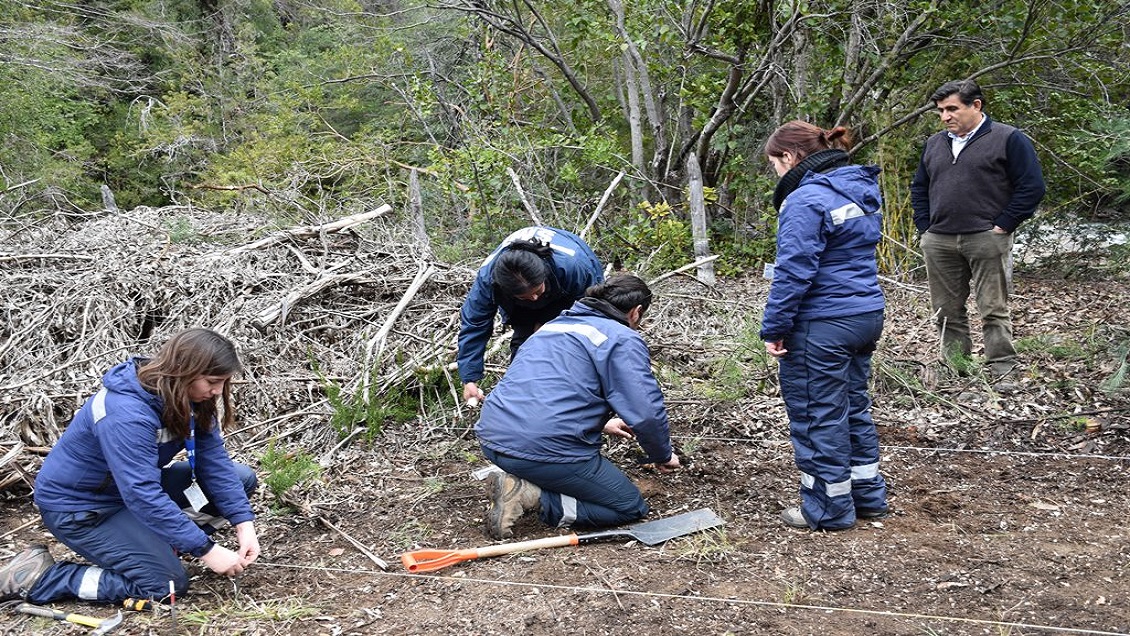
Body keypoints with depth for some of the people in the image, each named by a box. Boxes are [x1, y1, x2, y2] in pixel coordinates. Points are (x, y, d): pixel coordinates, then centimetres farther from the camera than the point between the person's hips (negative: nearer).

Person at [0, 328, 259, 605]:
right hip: (77, 505, -8)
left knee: (242, 478, -4)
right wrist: (206, 549, -36)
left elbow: (214, 460, -9)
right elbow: (143, 496, -38)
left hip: (135, 485, 8)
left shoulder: (187, 396, -9)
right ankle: (38, 577, -6)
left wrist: (244, 522, -19)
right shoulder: (126, 414, -34)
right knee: (168, 584, -18)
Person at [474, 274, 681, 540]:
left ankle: (517, 483, 7)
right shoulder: (624, 340, -3)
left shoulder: (554, 325, 21)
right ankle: (532, 497, -8)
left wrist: (600, 423, 43)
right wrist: (663, 456, 9)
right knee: (631, 507, 8)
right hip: (548, 447, -8)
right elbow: (647, 413, -12)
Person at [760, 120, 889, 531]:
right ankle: (868, 496, 30)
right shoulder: (859, 189, 11)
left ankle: (829, 509, 14)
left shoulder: (805, 200, -17)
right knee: (853, 406, 20)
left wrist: (774, 328, -14)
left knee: (819, 415, 3)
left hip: (822, 325, -9)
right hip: (867, 314, 9)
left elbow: (794, 271, -21)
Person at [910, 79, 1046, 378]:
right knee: (946, 313, 8)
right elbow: (919, 188, 24)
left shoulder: (1008, 139, -2)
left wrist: (1001, 227, -10)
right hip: (938, 242, 6)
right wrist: (925, 227, 11)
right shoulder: (934, 144, 16)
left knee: (993, 311, -3)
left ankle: (1002, 373, 4)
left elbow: (1032, 186, -6)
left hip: (986, 240, -5)